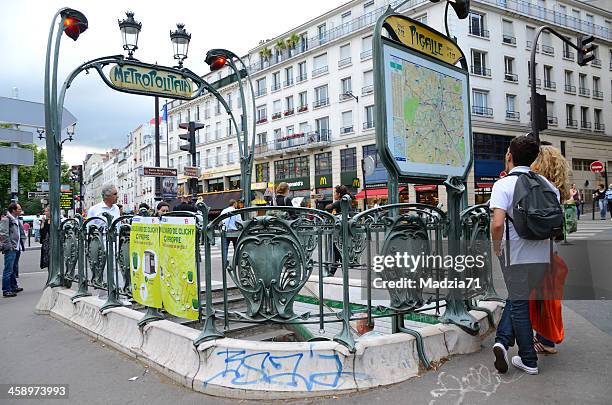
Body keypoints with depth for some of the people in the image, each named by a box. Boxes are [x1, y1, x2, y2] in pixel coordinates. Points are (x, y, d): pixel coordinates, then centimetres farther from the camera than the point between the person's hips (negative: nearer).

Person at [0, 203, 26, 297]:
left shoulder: (17, 220, 16)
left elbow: (22, 233, 26)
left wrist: (21, 244, 17)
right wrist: (8, 246, -18)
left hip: (17, 248, 9)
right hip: (10, 250, -9)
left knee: (14, 269, 18)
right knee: (8, 270, -8)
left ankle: (14, 286, 29)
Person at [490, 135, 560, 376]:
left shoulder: (503, 185, -12)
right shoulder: (544, 182, 4)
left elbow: (497, 224, -24)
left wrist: (496, 247, -7)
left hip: (516, 256, -4)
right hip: (542, 255, 4)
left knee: (519, 304, 10)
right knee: (517, 298, 22)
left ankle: (529, 360, 18)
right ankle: (503, 340, 17)